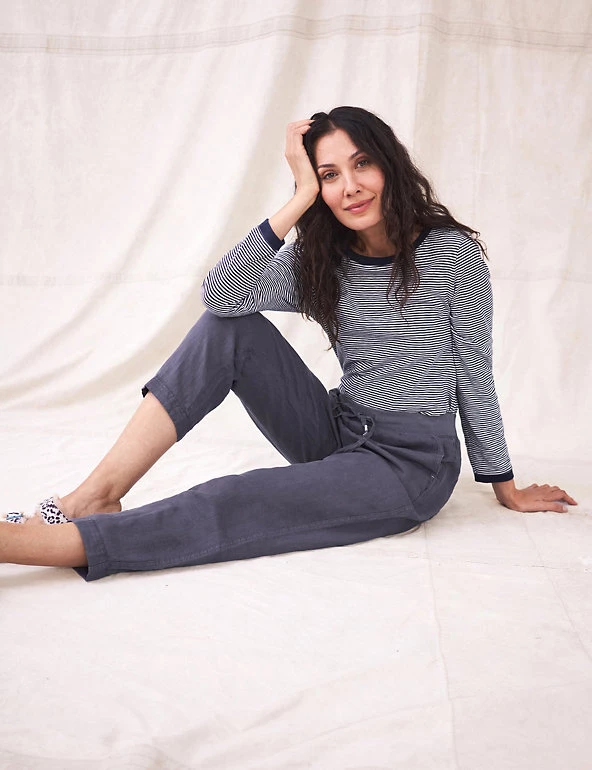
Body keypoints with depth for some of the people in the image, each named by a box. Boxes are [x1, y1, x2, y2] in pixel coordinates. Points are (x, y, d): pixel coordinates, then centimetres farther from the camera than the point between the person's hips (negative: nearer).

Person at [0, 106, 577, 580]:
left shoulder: (452, 252, -8)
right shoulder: (320, 263, 1)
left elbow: (475, 374, -2)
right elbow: (220, 293, -17)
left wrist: (506, 489, 6)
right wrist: (302, 198, -19)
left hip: (412, 463, -5)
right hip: (338, 437, 5)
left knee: (230, 506, -26)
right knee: (231, 328, -17)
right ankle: (99, 494, -21)